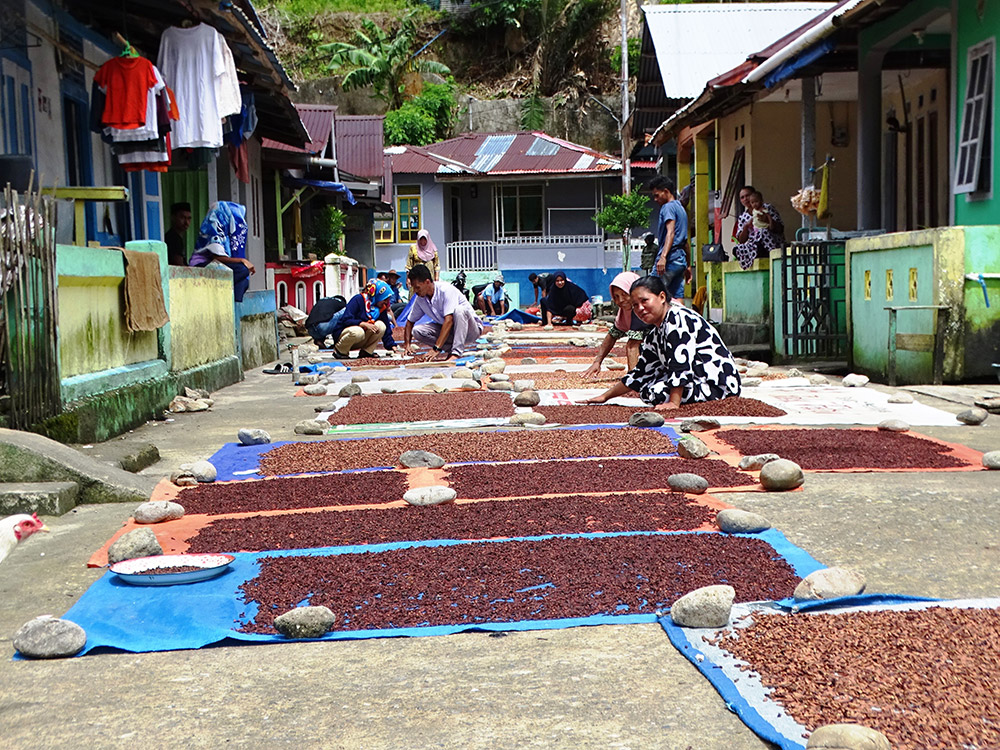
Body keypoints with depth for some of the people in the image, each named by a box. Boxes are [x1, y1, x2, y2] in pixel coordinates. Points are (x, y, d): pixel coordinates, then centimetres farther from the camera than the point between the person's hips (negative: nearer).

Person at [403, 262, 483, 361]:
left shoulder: (446, 290, -24)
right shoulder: (420, 299, -2)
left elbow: (449, 321, -31)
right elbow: (410, 322, 11)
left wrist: (436, 349, -37)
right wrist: (407, 344, -6)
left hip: (471, 328, -6)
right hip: (446, 330, 6)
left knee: (459, 309, -37)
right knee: (417, 330, -14)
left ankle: (456, 352, -35)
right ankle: (450, 348, -14)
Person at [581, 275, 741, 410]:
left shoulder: (678, 319, -17)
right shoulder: (654, 335, 12)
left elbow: (681, 365, -27)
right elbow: (639, 373, 18)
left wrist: (674, 403, -33)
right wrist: (605, 396, 17)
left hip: (720, 383, -10)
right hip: (697, 379, 10)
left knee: (657, 392, -22)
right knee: (646, 389, 10)